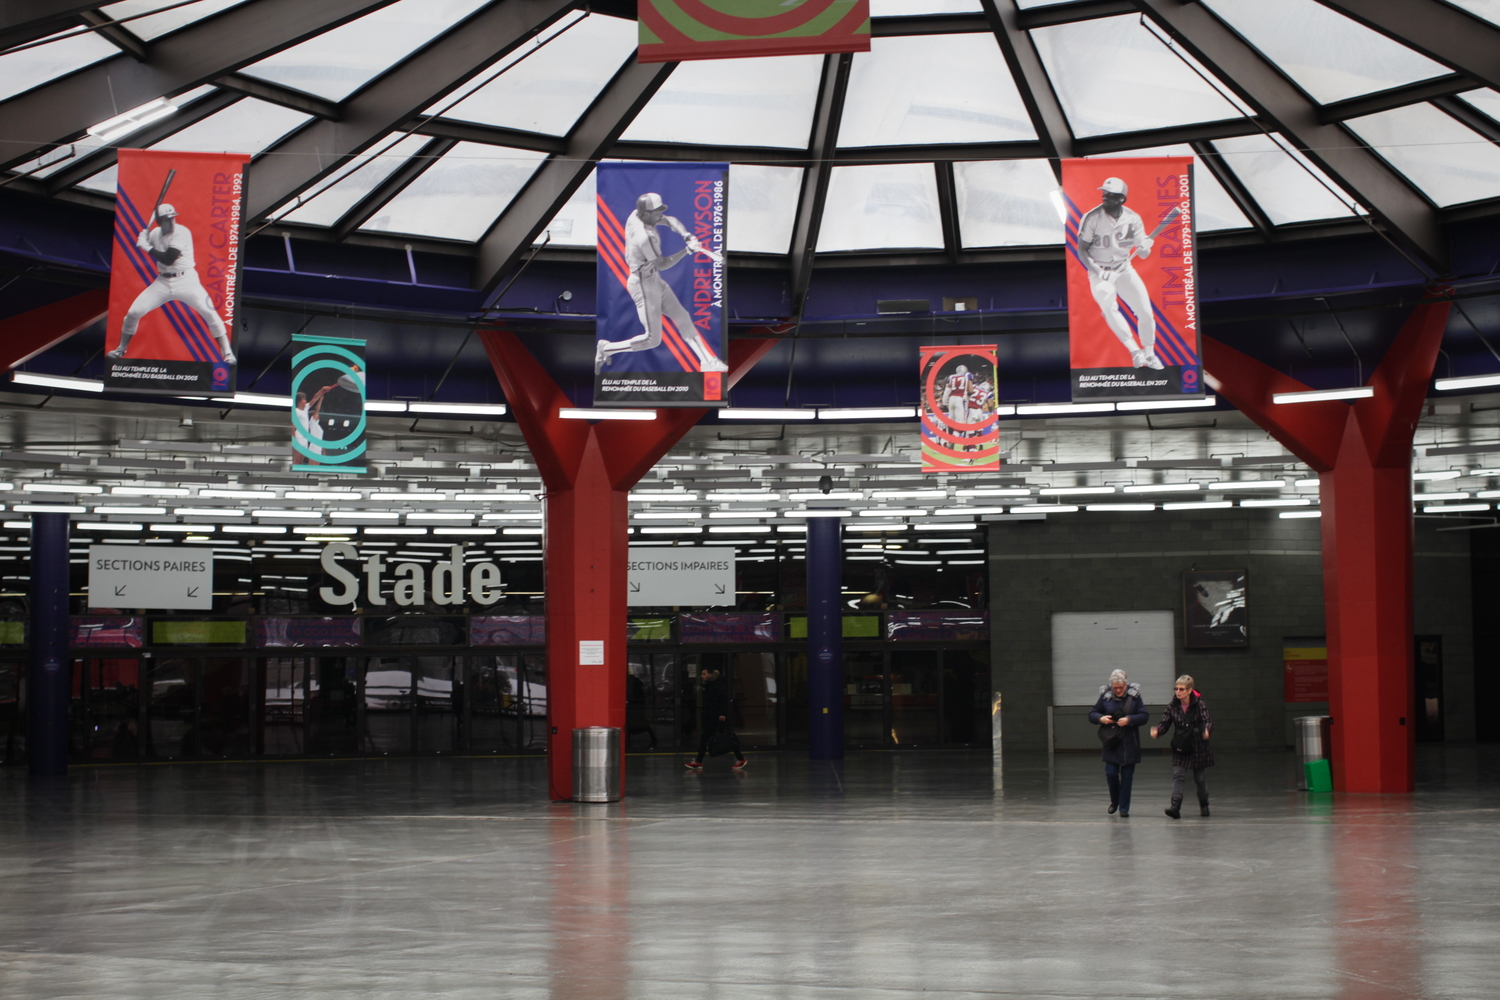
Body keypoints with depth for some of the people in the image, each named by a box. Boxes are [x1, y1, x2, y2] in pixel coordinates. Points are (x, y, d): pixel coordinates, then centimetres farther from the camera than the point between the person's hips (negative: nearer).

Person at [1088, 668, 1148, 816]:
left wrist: (1129, 720, -20)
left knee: (1127, 776, 2)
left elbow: (1144, 716, -4)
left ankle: (1124, 808, 10)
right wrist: (1101, 718, -15)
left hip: (1129, 744, -1)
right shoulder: (1105, 696, 1)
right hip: (1111, 743, 1)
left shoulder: (1134, 696, -2)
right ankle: (1114, 801, 22)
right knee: (1111, 773, -4)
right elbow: (1092, 715, 6)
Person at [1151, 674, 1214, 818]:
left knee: (1199, 777, 10)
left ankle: (1204, 805, 31)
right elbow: (1164, 723, -3)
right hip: (1180, 748, 2)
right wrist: (1156, 731, -24)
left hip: (1198, 747, -2)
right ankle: (1175, 807, -17)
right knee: (1178, 776, -10)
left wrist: (1206, 731, -39)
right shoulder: (1172, 706, -1)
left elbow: (1207, 720, -17)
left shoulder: (1199, 704, -9)